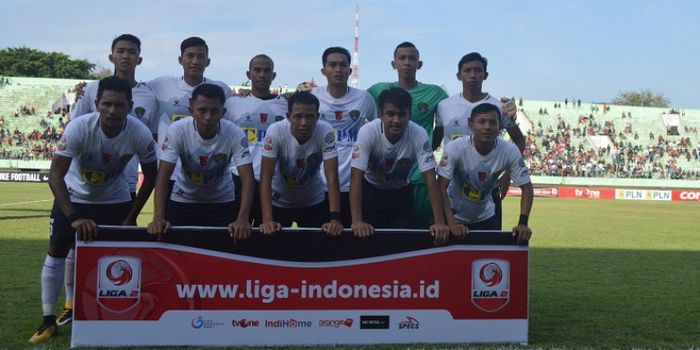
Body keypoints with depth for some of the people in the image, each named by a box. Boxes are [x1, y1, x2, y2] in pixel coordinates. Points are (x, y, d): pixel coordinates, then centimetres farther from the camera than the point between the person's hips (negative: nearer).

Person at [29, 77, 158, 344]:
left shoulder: (140, 134, -27)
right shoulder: (78, 128, -32)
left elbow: (150, 176, -11)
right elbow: (55, 175, -32)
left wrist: (131, 218, -12)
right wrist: (74, 218, -42)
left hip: (115, 199, 1)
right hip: (74, 196, -1)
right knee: (57, 251, -2)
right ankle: (48, 320, 9)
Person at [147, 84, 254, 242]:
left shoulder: (235, 134, -25)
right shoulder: (177, 130, -25)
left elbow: (247, 177, -29)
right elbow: (164, 175, -27)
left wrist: (242, 219, -42)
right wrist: (158, 218, -38)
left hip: (222, 201, 0)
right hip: (183, 199, 0)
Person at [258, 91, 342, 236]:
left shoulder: (325, 132, -26)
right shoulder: (275, 131, -28)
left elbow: (332, 176, -28)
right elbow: (266, 176, -28)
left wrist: (335, 218, -37)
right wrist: (267, 219, -37)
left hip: (314, 202, 1)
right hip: (279, 202, -1)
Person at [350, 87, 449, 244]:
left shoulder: (419, 135, -27)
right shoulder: (368, 132, -30)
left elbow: (430, 179, -27)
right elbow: (356, 176, -33)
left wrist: (439, 222, -35)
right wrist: (357, 221, -43)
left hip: (401, 193, 2)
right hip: (371, 191, -1)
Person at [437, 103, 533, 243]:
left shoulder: (509, 151, -20)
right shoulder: (455, 148, -26)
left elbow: (526, 187, -13)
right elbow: (441, 187, -26)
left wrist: (523, 223, -25)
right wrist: (451, 222, -36)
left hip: (485, 217, 2)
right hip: (455, 216, -2)